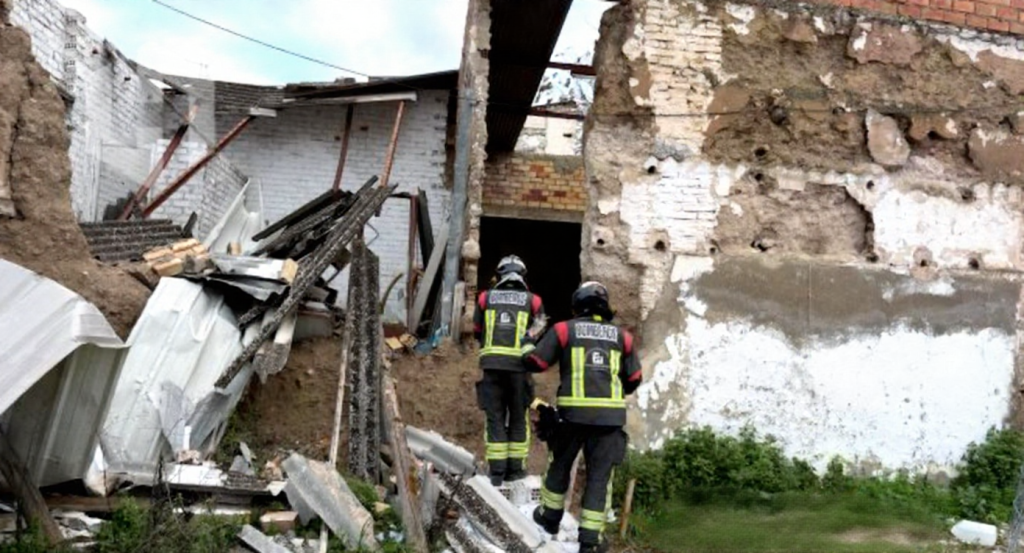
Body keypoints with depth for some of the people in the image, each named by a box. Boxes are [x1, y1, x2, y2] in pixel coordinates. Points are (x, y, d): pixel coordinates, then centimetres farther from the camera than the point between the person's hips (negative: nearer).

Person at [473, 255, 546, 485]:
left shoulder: (485, 298, 10)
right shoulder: (533, 301, 7)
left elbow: (477, 332, 18)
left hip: (491, 364, 1)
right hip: (519, 365, -1)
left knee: (495, 417, 7)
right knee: (519, 417, 12)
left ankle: (497, 470, 7)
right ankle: (515, 468, 15)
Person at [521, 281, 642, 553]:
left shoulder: (564, 329, 3)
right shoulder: (622, 336, 10)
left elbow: (534, 362, 4)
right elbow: (634, 379, 13)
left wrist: (527, 343, 25)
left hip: (574, 413, -1)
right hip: (611, 415, 1)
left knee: (560, 464, 20)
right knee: (600, 475, 7)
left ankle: (550, 516, 35)